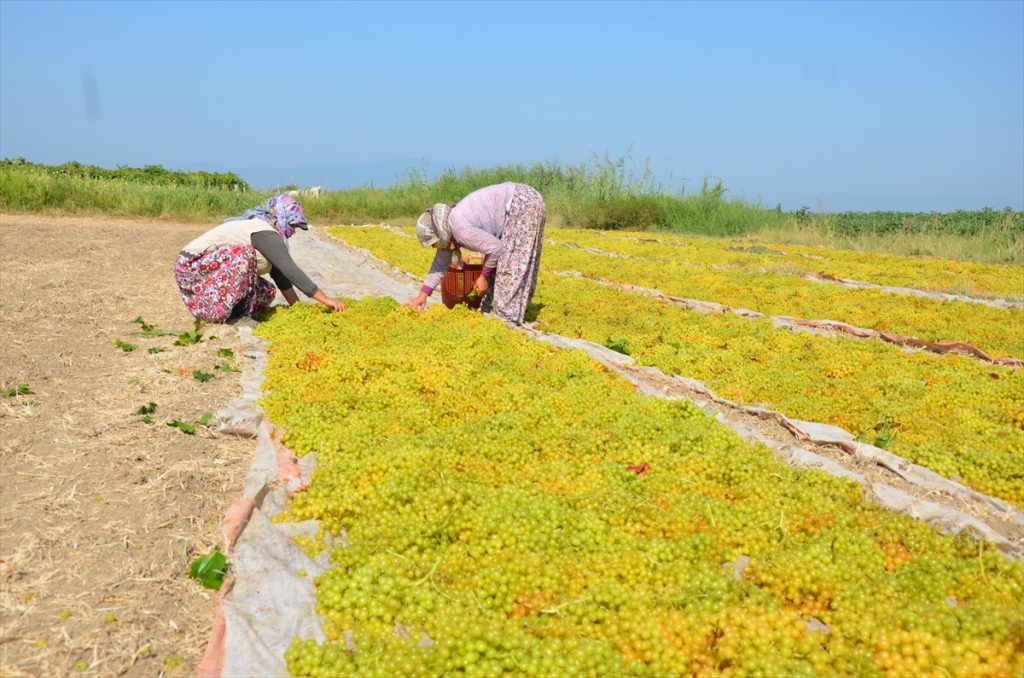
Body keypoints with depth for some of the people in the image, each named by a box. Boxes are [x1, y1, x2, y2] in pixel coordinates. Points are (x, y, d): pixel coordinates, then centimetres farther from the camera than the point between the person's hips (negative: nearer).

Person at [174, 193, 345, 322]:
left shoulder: (264, 232, 10)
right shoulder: (265, 233, -19)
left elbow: (280, 273, 10)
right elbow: (290, 270, -28)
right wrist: (324, 299, -28)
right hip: (193, 266, -9)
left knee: (267, 292, 5)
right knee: (243, 253, -32)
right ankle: (216, 314, -24)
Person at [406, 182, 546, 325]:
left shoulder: (460, 229, -23)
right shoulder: (447, 228, 7)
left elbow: (495, 248, -20)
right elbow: (440, 264, 15)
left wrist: (484, 276, -6)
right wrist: (422, 295, 15)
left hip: (523, 205, -10)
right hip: (519, 205, 10)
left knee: (511, 264, -9)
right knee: (498, 262, 11)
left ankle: (508, 317, -5)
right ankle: (492, 311, 18)